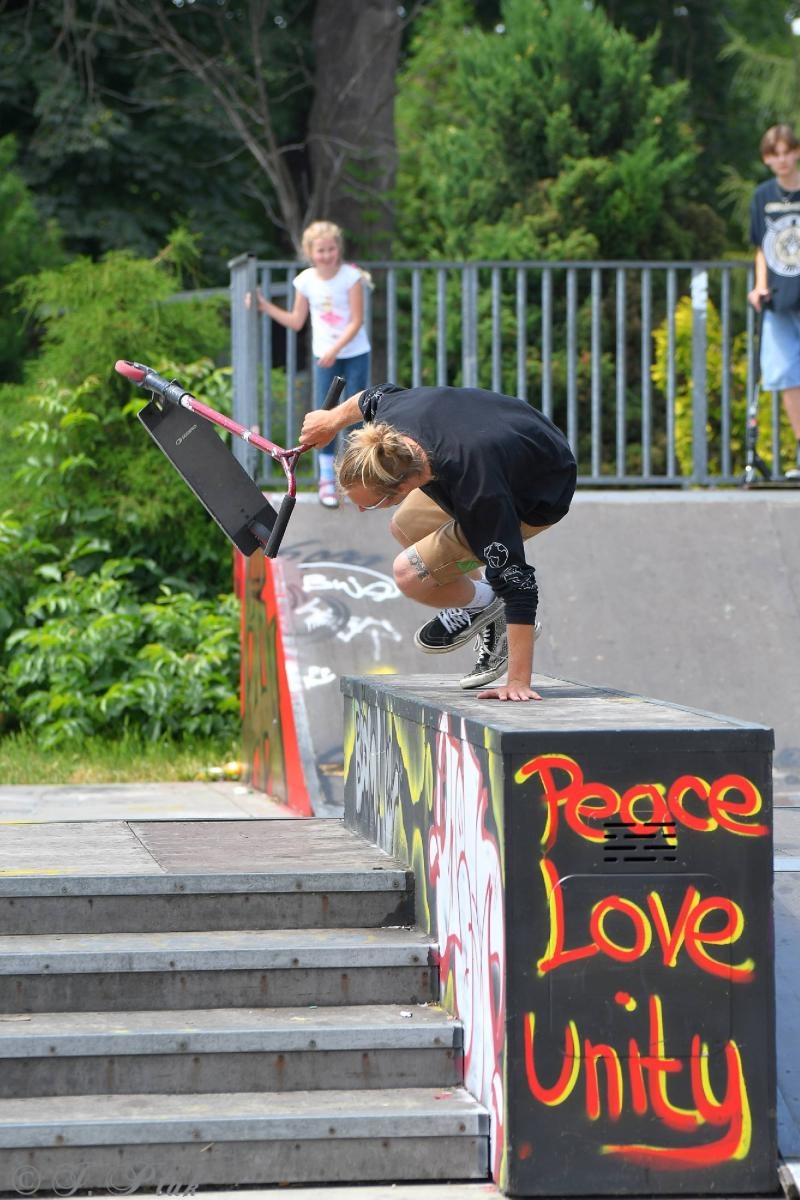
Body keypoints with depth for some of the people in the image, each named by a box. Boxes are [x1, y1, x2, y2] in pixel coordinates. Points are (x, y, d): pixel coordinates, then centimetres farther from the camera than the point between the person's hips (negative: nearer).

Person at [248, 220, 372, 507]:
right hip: (324, 356, 2)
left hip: (354, 354, -2)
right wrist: (265, 306, 0)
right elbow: (296, 322, 8)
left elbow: (356, 321, -14)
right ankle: (326, 480, 5)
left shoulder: (351, 276, -13)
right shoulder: (306, 281, -4)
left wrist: (335, 349, -25)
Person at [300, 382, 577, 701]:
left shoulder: (479, 495, -44)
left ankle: (482, 606, 14)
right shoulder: (392, 417, -26)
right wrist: (332, 420, 23)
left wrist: (518, 682, -40)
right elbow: (375, 396, 0)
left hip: (540, 495, -7)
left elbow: (516, 581, -39)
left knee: (411, 574, -18)